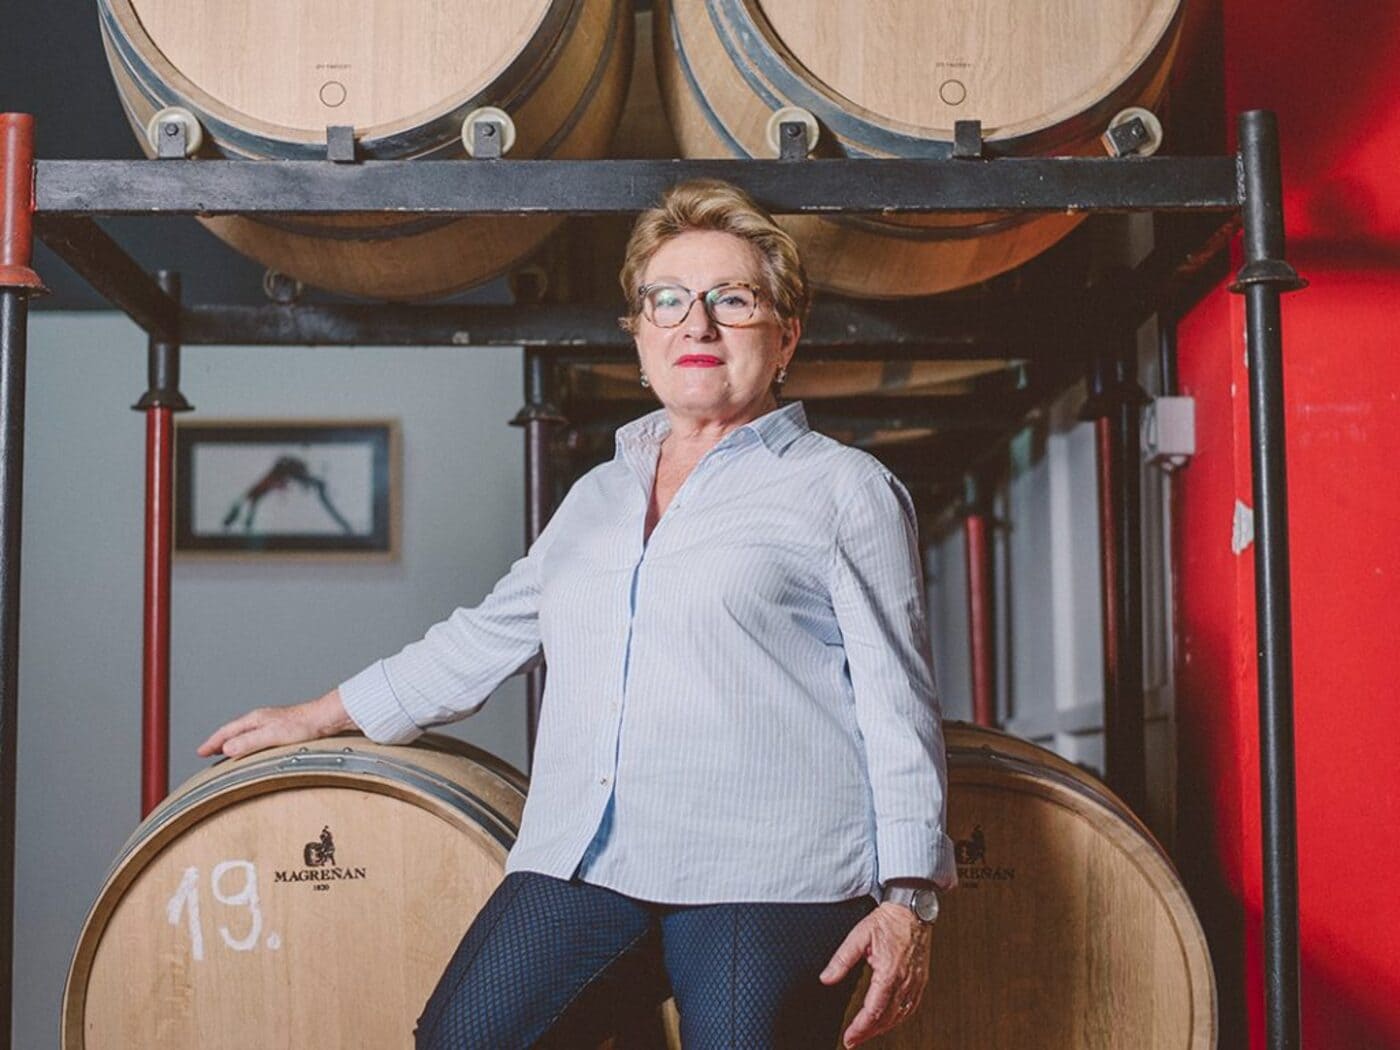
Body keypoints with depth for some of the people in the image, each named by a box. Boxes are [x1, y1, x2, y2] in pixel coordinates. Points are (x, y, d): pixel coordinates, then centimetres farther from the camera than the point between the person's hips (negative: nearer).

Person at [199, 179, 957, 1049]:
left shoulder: (845, 489, 4)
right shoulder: (598, 497, 21)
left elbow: (898, 706, 0)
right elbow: (487, 637, 29)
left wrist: (907, 898, -8)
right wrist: (320, 717, 31)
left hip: (766, 879, -4)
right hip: (580, 865, 5)